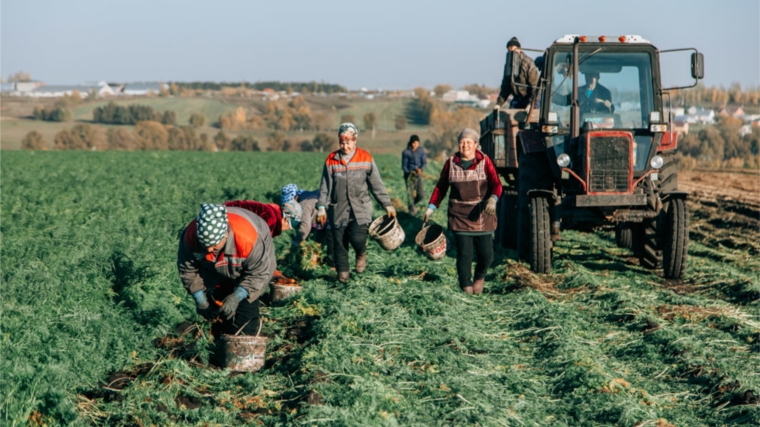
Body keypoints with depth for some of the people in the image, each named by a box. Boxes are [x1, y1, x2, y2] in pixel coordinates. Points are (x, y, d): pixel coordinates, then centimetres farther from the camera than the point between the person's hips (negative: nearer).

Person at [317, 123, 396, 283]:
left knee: (357, 238, -18)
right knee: (339, 243, 2)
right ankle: (342, 273, 19)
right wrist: (321, 207, 0)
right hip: (338, 210, 2)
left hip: (360, 208, -2)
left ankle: (361, 254, 16)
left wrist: (387, 205, 5)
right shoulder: (331, 160, 3)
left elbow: (377, 184, 5)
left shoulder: (366, 158, 1)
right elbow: (325, 186, 6)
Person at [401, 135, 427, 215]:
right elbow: (404, 166, -3)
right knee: (411, 196, -5)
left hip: (418, 175, 3)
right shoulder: (406, 152, -7)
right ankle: (412, 212, 9)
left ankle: (413, 204, 30)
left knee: (421, 196, 0)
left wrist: (421, 169, -20)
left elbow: (425, 163, 1)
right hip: (409, 176, -3)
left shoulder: (421, 150, 2)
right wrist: (410, 173, -21)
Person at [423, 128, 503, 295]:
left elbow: (496, 184, -7)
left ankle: (479, 277, 30)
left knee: (486, 254, 0)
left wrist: (493, 199, -27)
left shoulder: (484, 161, 1)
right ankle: (466, 287, 4)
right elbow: (441, 187, 14)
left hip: (482, 216, 0)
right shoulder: (451, 163, 6)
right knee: (464, 253, -7)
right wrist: (431, 208, 9)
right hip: (460, 216, 0)